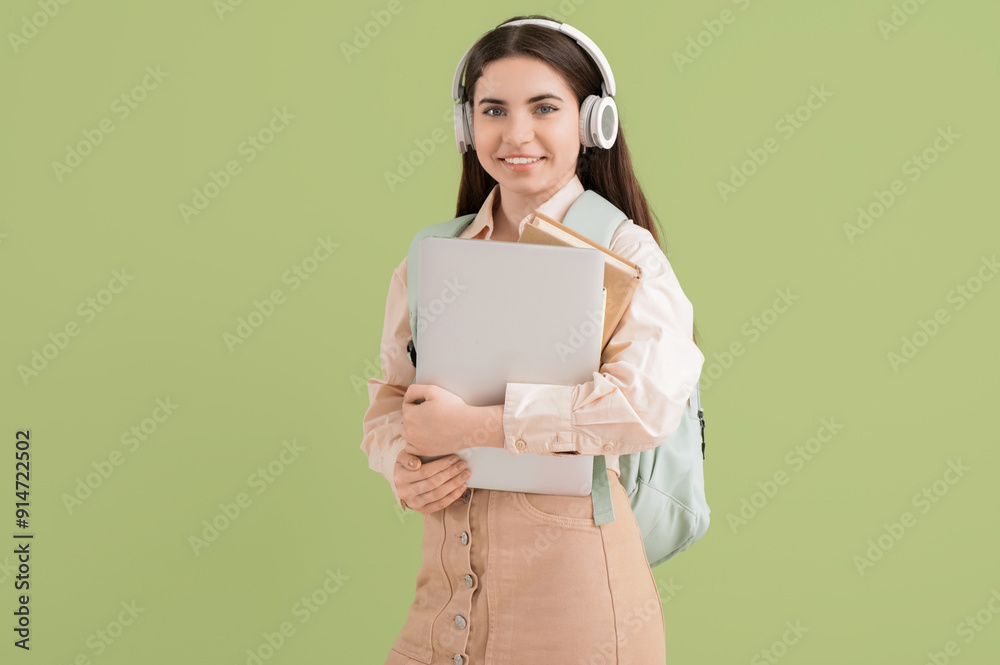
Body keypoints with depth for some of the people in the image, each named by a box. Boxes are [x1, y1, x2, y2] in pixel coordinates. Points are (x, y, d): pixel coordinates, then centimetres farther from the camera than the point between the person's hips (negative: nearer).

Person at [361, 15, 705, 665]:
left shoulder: (624, 251, -7)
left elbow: (650, 398, -22)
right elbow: (391, 397, 12)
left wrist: (472, 424, -20)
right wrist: (401, 465, -10)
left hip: (572, 582, -4)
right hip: (450, 571, 4)